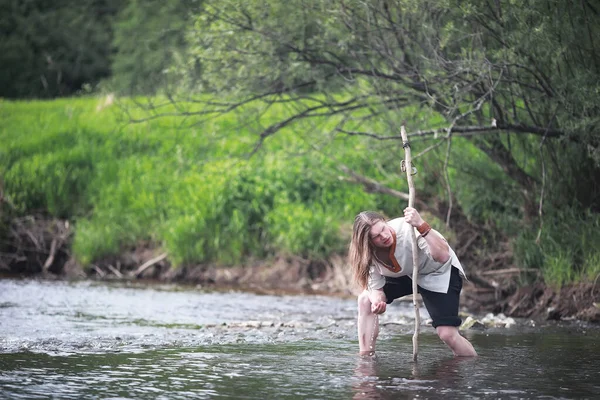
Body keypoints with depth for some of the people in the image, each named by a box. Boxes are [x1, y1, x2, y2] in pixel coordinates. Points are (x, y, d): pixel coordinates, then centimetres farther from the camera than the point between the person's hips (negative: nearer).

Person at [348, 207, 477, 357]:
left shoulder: (408, 229, -37)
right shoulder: (371, 254, -19)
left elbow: (443, 256, -49)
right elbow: (376, 288, -13)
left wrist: (422, 226, -60)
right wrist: (377, 301, -37)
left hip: (439, 272, -6)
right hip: (407, 274, 6)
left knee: (447, 333, -21)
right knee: (366, 299, -8)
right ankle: (365, 358, 1)